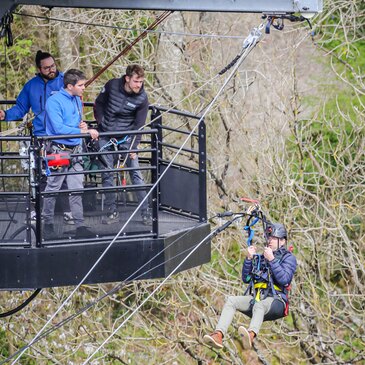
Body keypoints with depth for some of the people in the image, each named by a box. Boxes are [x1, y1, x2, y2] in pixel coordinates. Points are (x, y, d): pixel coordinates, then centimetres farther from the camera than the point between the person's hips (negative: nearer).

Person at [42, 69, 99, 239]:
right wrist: (85, 131, -24)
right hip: (59, 151, -7)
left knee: (76, 189, 5)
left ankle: (80, 226, 6)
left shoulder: (77, 101, 11)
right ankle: (48, 225, 11)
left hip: (76, 149, 7)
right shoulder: (54, 101, -14)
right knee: (52, 188, 1)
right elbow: (59, 128, -22)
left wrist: (82, 125, 1)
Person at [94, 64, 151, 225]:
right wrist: (100, 123, -2)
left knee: (136, 173, -8)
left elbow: (139, 125, -10)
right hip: (106, 137, 1)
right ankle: (112, 212, 8)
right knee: (107, 174, 1)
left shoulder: (142, 98, -13)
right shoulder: (112, 85, -10)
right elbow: (99, 103, 7)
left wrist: (133, 147, -17)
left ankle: (145, 212, -4)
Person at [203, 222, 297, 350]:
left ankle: (251, 334, -72)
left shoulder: (288, 258, 9)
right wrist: (249, 259, 7)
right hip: (256, 297, 6)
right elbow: (246, 279, 20)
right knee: (231, 300, -21)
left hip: (275, 300, -6)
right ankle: (219, 335, -41)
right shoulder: (261, 257, 26)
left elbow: (284, 279, -9)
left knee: (259, 305, -40)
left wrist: (271, 260, -13)